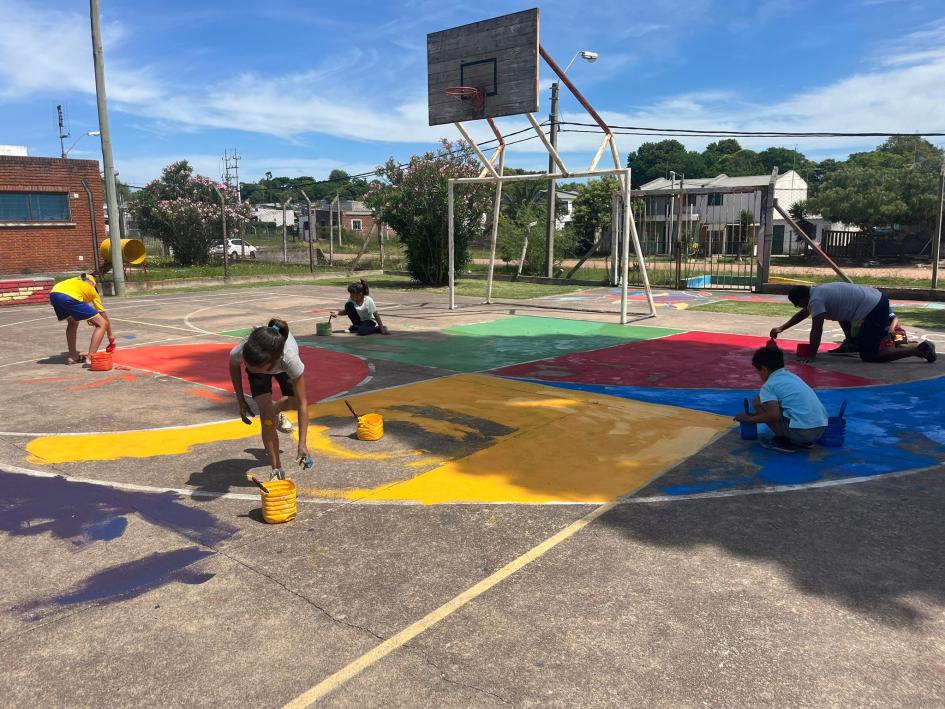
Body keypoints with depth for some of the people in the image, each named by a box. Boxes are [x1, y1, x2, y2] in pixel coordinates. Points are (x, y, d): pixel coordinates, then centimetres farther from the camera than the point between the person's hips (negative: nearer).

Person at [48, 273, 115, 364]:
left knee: (72, 322, 33)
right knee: (102, 324, 5)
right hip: (70, 297, -6)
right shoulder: (92, 289, 30)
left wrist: (87, 317, 43)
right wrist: (110, 335, 42)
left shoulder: (75, 281, 41)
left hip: (53, 294, 6)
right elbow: (104, 315, 32)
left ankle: (73, 356, 28)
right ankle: (90, 357, -7)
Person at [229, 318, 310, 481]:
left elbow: (302, 403, -38)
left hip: (282, 367, 0)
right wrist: (240, 400, -13)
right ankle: (276, 470, -4)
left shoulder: (290, 359, -47)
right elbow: (234, 365, -14)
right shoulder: (241, 351, -43)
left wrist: (302, 444, -40)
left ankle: (276, 410, 46)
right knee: (268, 418, -16)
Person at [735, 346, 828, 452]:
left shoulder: (769, 385, -3)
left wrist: (750, 418, -1)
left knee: (758, 401, 4)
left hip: (801, 431, -8)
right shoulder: (791, 376, 22)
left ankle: (785, 441, 3)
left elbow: (774, 415, -16)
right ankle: (804, 441, 16)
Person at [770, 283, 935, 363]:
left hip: (874, 310, -10)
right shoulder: (815, 292, 15)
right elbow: (802, 314, 30)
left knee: (868, 355, -4)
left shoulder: (816, 300, -14)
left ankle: (918, 349, -6)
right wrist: (781, 329, 32)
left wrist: (810, 355, -11)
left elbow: (816, 330, -17)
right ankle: (852, 343, 27)